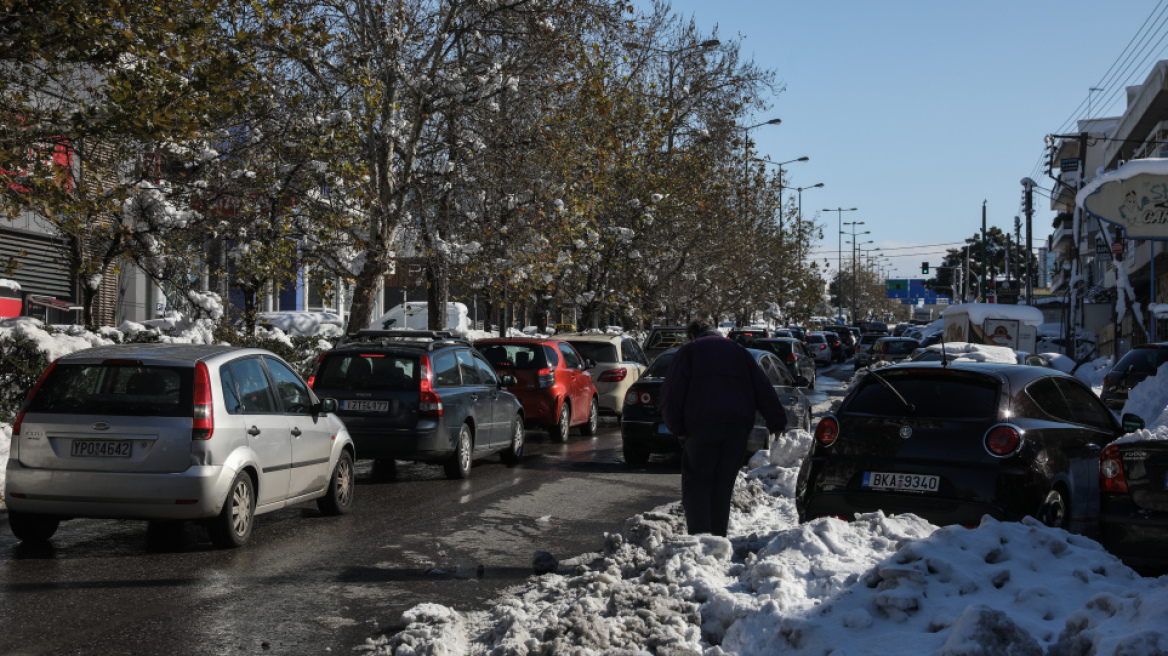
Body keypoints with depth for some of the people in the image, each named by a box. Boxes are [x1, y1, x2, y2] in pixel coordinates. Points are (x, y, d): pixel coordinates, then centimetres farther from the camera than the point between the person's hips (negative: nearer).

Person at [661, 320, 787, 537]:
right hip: (738, 426, 4)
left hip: (703, 426, -3)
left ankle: (699, 535, -14)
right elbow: (763, 389, 14)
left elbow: (672, 392, 1)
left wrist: (677, 428, 3)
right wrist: (777, 422, 11)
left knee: (697, 481, 1)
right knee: (724, 483, 11)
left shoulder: (688, 351, 11)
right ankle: (719, 535, 11)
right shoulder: (738, 350, 22)